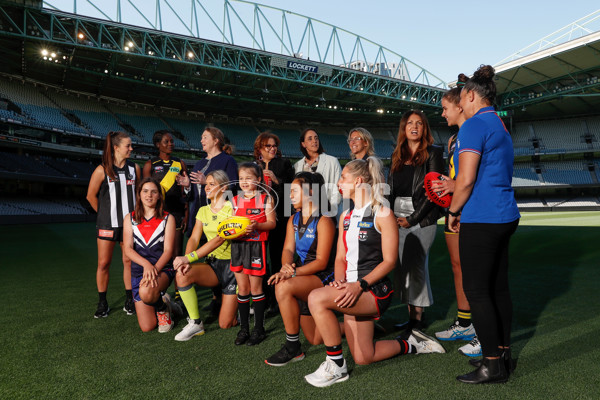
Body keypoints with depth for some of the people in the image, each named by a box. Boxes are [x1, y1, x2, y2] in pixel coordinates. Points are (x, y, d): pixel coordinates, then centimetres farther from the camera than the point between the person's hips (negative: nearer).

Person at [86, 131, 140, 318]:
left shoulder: (134, 168, 5)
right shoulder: (102, 170, -6)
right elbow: (91, 196, 2)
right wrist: (104, 213, 8)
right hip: (107, 224, -3)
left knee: (129, 261, 6)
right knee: (104, 263, 2)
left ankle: (129, 301, 18)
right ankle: (102, 304, 15)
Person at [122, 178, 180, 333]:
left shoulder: (167, 218, 3)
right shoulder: (130, 218, 8)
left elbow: (168, 250, -5)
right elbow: (127, 249, -3)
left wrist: (155, 268, -22)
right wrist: (146, 264, -21)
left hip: (163, 269, -2)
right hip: (138, 271, 2)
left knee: (146, 292, -37)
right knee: (147, 327, -5)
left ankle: (163, 308, -1)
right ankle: (162, 304, 29)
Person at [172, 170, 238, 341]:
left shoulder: (232, 209, -11)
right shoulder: (203, 211, 9)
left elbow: (220, 239, -23)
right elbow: (194, 238, -1)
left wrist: (189, 257, -30)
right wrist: (186, 260, -23)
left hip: (232, 265, -5)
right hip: (212, 264, 5)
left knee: (225, 324, -5)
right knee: (182, 274, -28)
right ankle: (195, 323, -11)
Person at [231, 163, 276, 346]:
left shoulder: (265, 198, 0)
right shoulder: (235, 200, 13)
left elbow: (271, 223, -5)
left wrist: (257, 225, -22)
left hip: (256, 246, -4)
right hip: (238, 245, 4)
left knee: (256, 287, 2)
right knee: (242, 288, 9)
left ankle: (259, 329, 15)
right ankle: (244, 329, 20)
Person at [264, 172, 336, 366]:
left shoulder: (323, 221, -15)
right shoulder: (293, 220, 8)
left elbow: (321, 261, -20)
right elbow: (288, 249, -3)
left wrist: (293, 273, -31)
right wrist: (285, 267, -26)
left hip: (325, 278, -8)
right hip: (304, 283, 8)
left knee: (284, 287, -34)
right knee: (315, 339, 13)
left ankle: (293, 347, -18)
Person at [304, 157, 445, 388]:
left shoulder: (382, 214, -9)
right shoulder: (345, 217, 14)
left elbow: (389, 261, -13)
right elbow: (341, 257, 13)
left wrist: (360, 285, -23)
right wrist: (340, 281, -8)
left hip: (375, 290, -8)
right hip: (352, 291, 8)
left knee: (317, 298, -28)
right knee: (363, 358, 12)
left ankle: (336, 366, -12)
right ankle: (411, 345, 35)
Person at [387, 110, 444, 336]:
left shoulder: (433, 153, 0)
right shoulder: (397, 156, 17)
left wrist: (412, 219, -11)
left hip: (422, 218, -5)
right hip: (398, 218, 5)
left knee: (415, 265, -10)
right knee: (402, 266, 3)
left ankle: (418, 318, 2)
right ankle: (410, 316, 13)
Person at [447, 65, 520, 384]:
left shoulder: (474, 125, -12)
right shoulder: (501, 127, 18)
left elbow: (466, 180, -19)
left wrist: (453, 211, -5)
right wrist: (452, 191, 20)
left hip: (481, 220, -10)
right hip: (505, 216, 10)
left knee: (476, 291, -3)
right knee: (498, 287, 15)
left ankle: (493, 365, 5)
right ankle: (503, 354, 25)